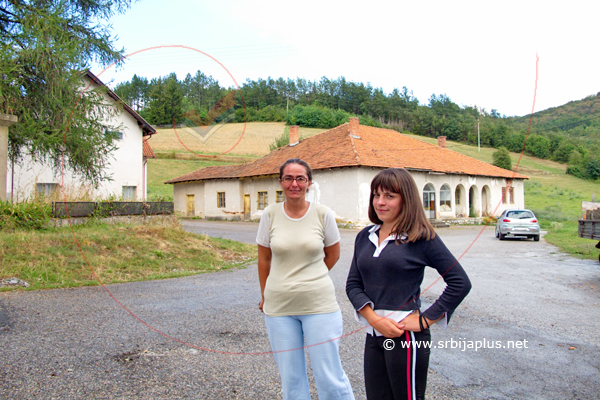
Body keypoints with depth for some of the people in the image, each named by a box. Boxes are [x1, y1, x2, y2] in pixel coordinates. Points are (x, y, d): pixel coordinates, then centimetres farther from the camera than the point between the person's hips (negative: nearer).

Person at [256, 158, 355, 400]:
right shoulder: (270, 214, -1)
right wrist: (265, 295, 14)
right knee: (290, 378, 12)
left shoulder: (323, 214, -4)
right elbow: (264, 259, 9)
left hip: (319, 304, -1)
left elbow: (333, 254, 9)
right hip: (279, 306, 2)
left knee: (330, 378, 3)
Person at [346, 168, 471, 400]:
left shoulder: (422, 237, -7)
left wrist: (425, 320, -11)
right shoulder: (365, 237, 8)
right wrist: (374, 318, -9)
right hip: (373, 337, 5)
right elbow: (353, 284, 6)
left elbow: (460, 283, -9)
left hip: (406, 337, -5)